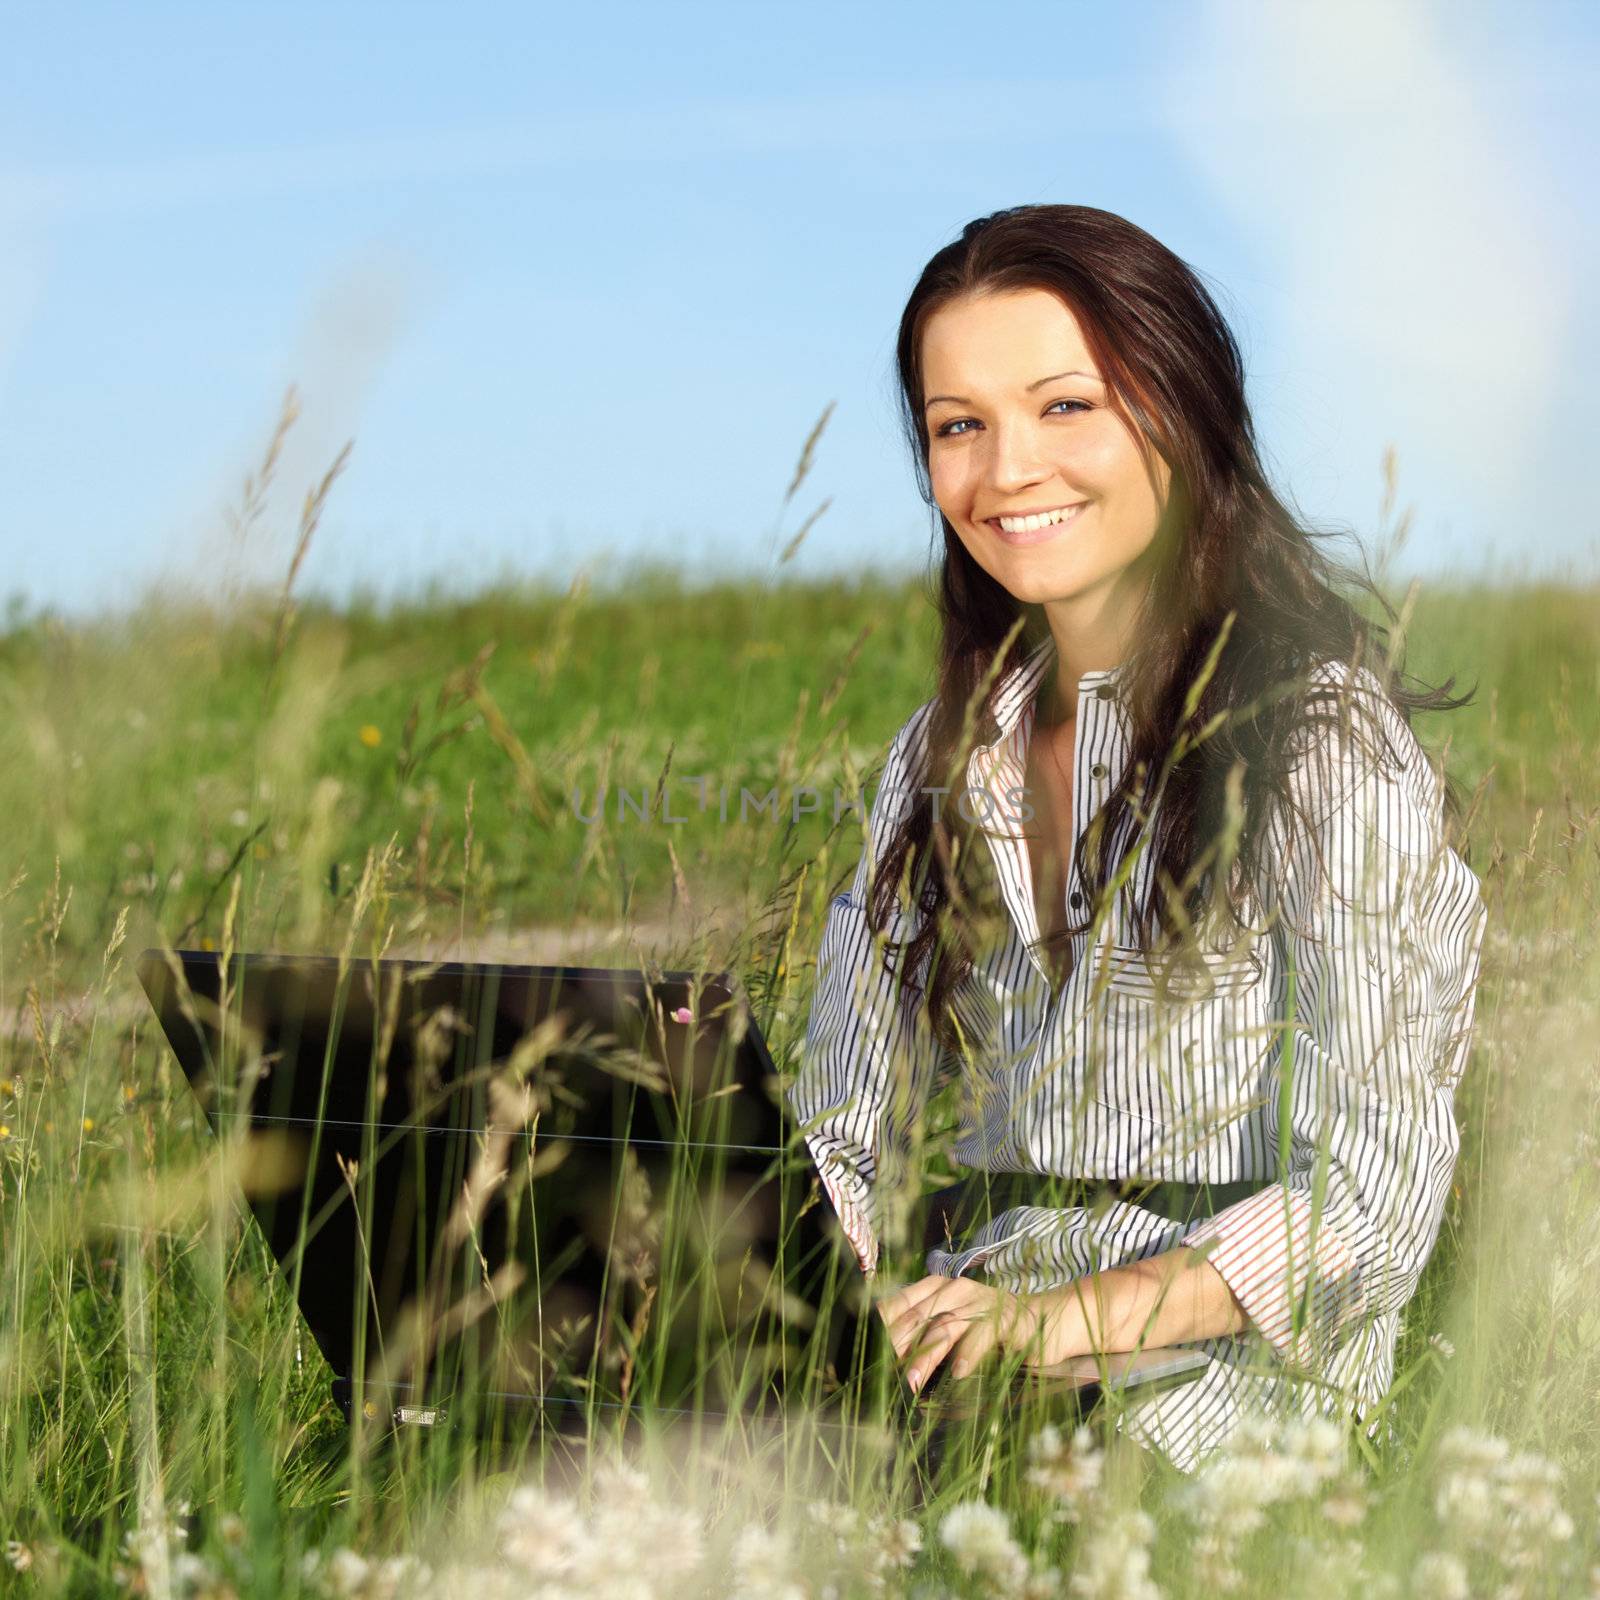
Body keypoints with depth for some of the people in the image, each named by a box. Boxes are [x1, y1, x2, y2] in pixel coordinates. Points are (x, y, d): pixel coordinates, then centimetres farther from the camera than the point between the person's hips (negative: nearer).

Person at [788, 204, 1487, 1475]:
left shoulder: (1324, 737, -2)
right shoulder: (944, 754, 18)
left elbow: (1374, 1194, -11)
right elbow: (847, 1142, 13)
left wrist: (1072, 1318, -24)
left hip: (1229, 1366, -5)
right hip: (973, 1341, 5)